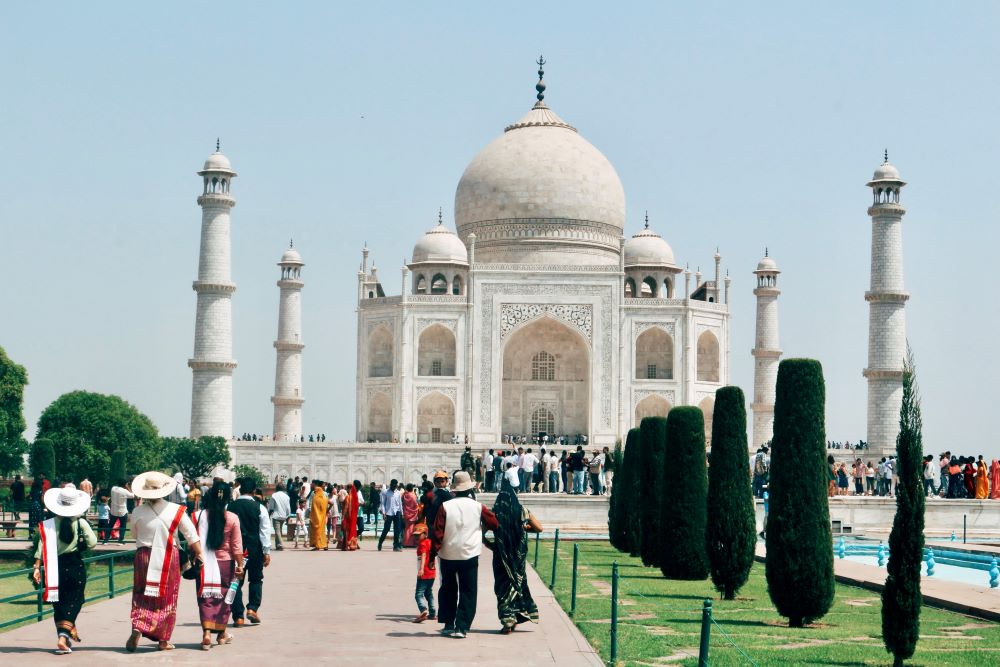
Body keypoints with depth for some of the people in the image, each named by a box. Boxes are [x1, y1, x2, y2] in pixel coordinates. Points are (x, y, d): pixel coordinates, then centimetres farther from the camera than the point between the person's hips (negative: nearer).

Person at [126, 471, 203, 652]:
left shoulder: (137, 513, -7)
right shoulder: (176, 510, -9)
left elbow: (135, 534, 9)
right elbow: (192, 536, -5)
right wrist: (199, 554, 5)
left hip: (144, 557, 0)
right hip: (168, 558, 0)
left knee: (142, 596, 10)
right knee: (166, 598, 10)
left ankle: (137, 629, -11)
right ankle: (163, 639, 13)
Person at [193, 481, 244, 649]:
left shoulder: (198, 516, -6)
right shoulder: (232, 519, -9)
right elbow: (237, 546, -6)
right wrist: (240, 565, 1)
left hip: (204, 563, 0)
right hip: (225, 563, 0)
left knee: (206, 598, 2)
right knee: (223, 597, 14)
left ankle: (207, 633, -14)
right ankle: (221, 633, 25)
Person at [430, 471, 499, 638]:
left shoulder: (445, 507, -6)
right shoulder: (478, 507, -5)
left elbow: (437, 533, -7)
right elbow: (495, 524, 9)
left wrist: (433, 554, 0)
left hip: (448, 556, 1)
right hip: (470, 556, -1)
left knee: (448, 590, 17)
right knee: (467, 592, 5)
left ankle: (448, 625, 20)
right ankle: (461, 627, -2)